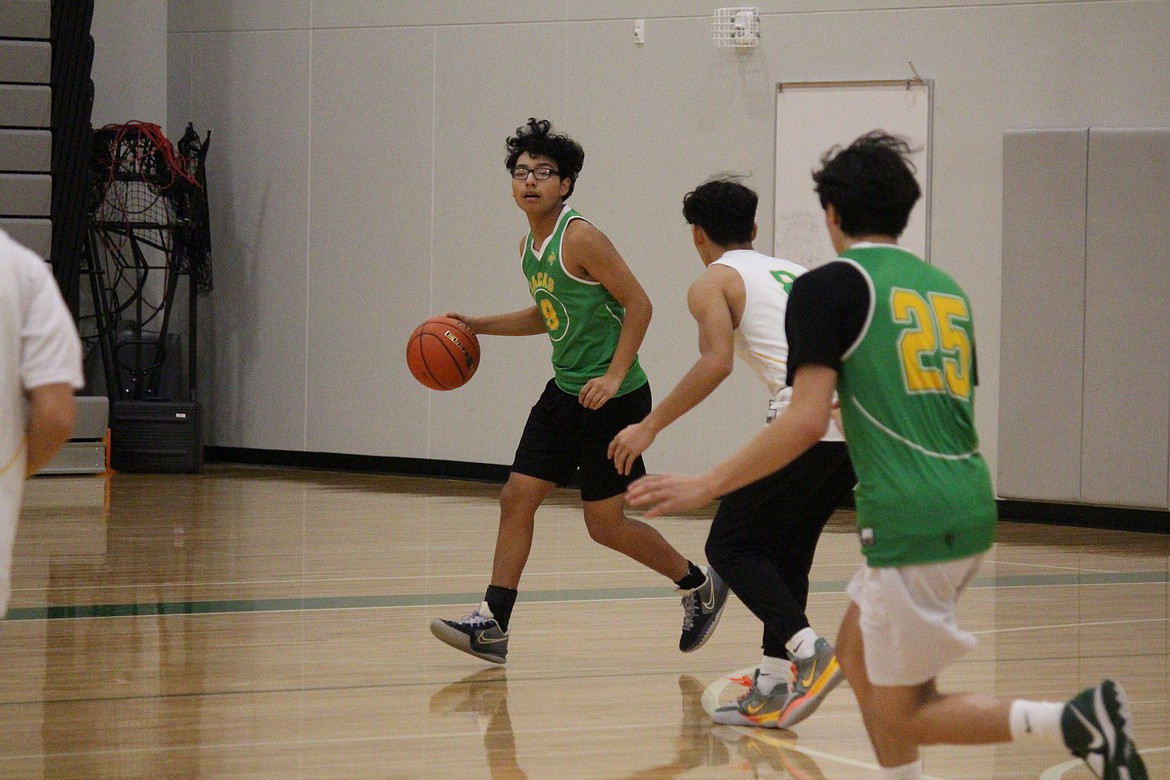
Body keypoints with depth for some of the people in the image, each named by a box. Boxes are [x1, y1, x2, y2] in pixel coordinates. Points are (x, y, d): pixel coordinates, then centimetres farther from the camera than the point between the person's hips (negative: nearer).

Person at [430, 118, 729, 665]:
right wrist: (478, 325, 17)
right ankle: (492, 625, 3)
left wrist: (614, 378, -23)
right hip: (565, 393, 9)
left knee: (605, 524, -1)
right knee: (516, 498, 1)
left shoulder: (579, 239, -16)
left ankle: (699, 585, 20)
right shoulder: (529, 246, 10)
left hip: (612, 397, -9)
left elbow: (638, 304, -17)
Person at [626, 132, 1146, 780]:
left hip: (912, 525, -8)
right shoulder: (946, 289, 15)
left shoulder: (830, 287, -6)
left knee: (897, 716, 2)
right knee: (857, 652, 25)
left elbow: (806, 422, -16)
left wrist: (706, 486, -8)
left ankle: (1076, 721, -15)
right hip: (970, 509, 8)